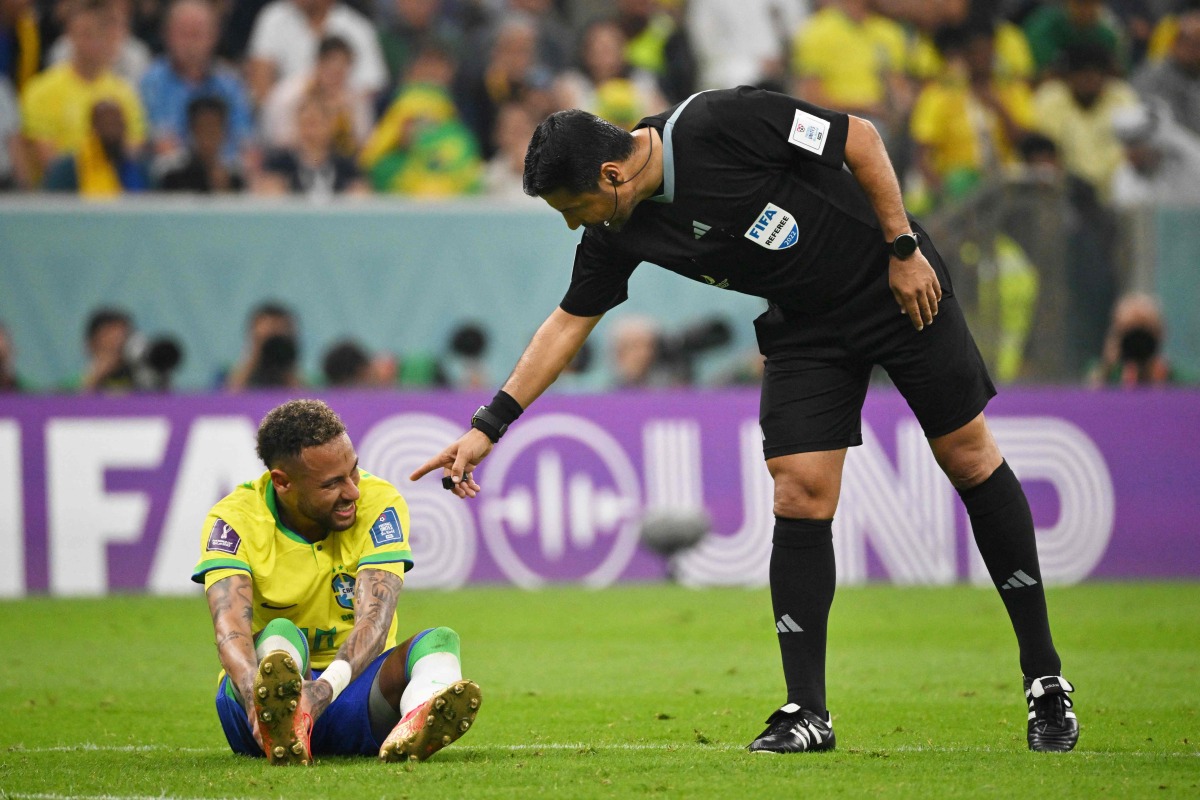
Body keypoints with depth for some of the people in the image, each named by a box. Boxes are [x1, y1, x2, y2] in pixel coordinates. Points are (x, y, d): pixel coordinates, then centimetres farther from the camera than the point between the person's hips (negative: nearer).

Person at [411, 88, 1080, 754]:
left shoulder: (720, 124, -29)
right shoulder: (617, 233, -10)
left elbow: (861, 138, -20)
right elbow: (571, 321, 3)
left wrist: (904, 248, -17)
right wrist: (488, 426, 0)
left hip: (898, 283, -5)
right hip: (805, 325, 5)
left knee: (970, 458, 1)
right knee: (800, 497, -9)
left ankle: (1045, 680, 12)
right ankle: (807, 713, -1)